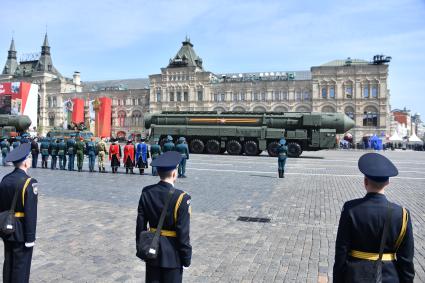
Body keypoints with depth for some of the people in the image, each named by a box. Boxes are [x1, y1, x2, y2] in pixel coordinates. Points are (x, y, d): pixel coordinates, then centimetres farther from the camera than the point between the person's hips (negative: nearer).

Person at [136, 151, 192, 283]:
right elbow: (183, 233, -17)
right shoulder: (181, 198, -22)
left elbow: (140, 225, 0)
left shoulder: (147, 193, -7)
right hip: (172, 253, -4)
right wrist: (186, 257, -5)